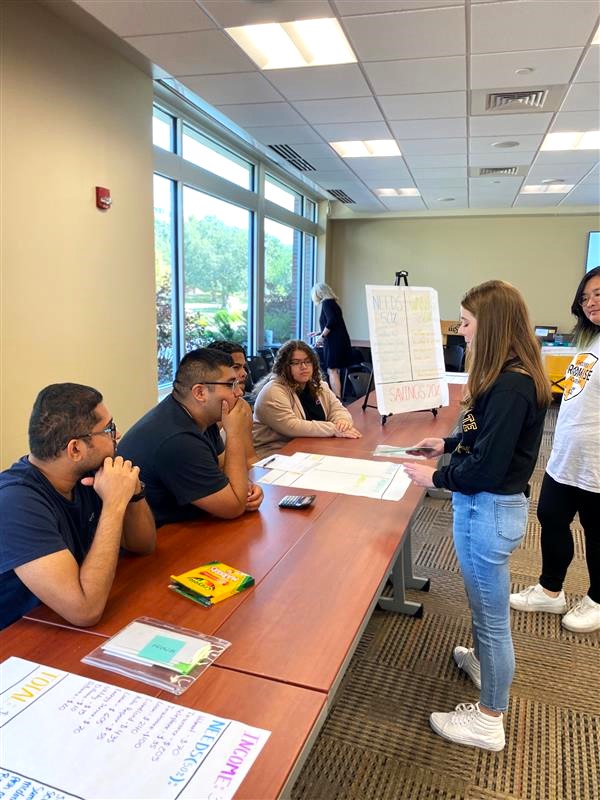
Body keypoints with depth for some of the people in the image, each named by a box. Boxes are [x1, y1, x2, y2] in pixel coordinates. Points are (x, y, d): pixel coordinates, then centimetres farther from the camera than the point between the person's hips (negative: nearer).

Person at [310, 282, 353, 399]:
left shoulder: (326, 302, -6)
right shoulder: (333, 303, 21)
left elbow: (331, 321, -20)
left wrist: (322, 336, -11)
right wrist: (320, 332, 40)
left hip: (334, 342, -9)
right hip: (341, 341, 9)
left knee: (332, 370, -10)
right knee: (334, 371, 10)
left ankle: (337, 400, -16)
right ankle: (337, 399, 12)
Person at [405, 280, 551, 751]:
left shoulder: (510, 386, -26)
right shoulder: (516, 377, 4)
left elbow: (487, 466, -25)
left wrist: (436, 478, -13)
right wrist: (449, 444, 11)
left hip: (489, 510, -10)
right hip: (493, 504, 10)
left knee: (492, 615, 8)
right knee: (485, 603, 30)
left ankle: (488, 721, 28)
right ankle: (482, 659, 55)